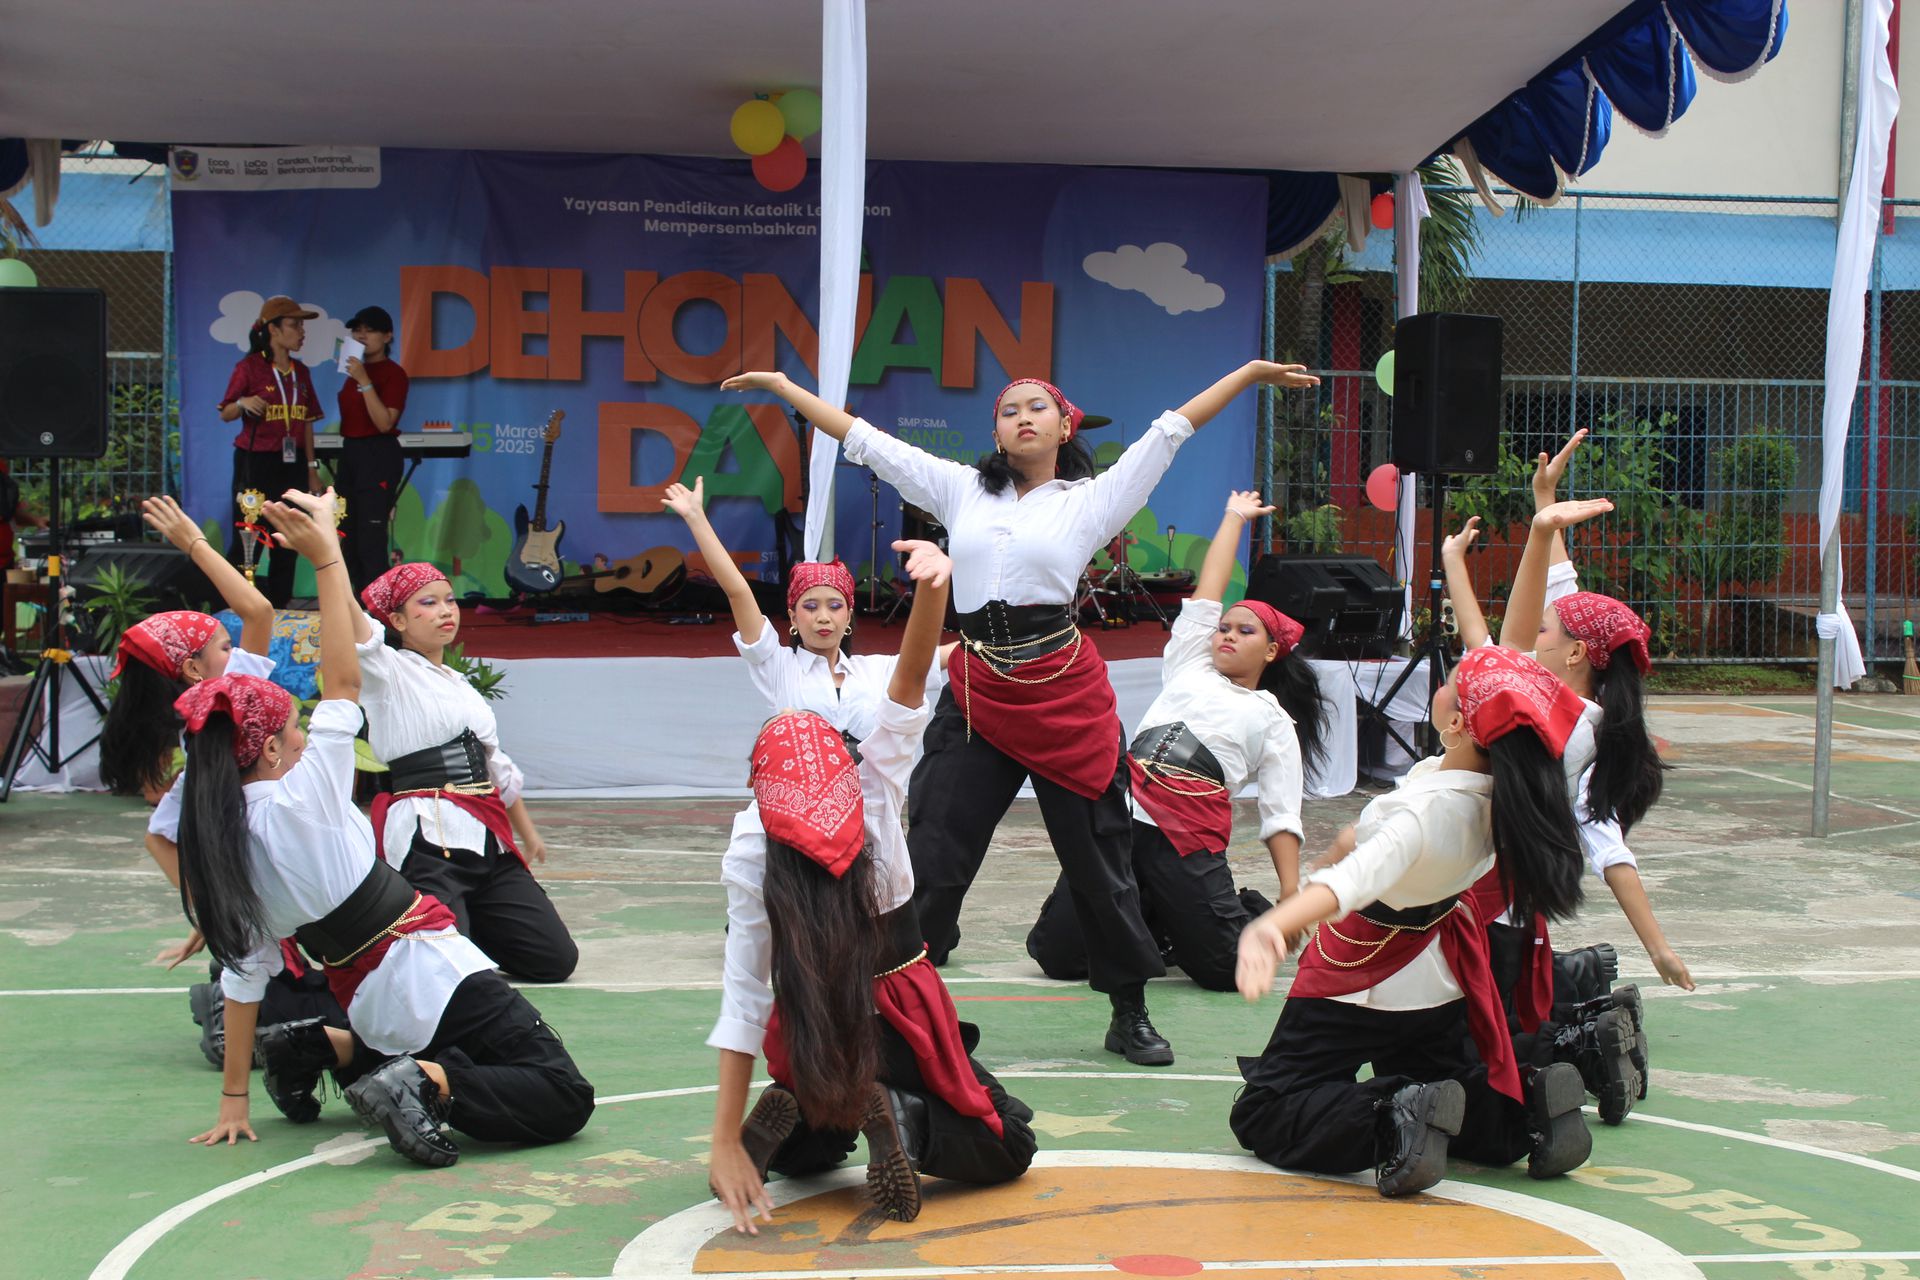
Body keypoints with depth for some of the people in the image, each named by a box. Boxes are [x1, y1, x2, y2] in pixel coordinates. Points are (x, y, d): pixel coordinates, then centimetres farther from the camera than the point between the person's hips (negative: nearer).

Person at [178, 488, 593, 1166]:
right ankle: (424, 1083, -22)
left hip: (373, 1001, 8)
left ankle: (311, 1048, 16)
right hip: (429, 976, -8)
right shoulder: (301, 800, -15)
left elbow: (244, 973, 3)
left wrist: (234, 1098, 9)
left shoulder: (219, 841, 3)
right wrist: (326, 556, -14)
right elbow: (343, 683, -12)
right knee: (564, 1098, -7)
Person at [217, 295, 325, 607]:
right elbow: (225, 414, -3)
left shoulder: (300, 371, 13)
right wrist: (243, 403, -24)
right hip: (256, 463, -6)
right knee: (246, 543, -7)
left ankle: (279, 611, 11)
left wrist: (312, 468, 12)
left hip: (292, 465, 6)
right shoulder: (249, 367, -4)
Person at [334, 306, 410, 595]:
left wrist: (364, 382, -23)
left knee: (370, 539, -11)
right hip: (349, 453, 9)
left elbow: (385, 423, -20)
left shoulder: (393, 373, -10)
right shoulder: (356, 368, 13)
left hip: (378, 456, -9)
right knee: (348, 539, 11)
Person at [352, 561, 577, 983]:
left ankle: (465, 925, 22)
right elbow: (356, 632, -19)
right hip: (427, 840, -7)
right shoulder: (389, 674, 1)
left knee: (556, 959, 0)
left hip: (488, 839, 7)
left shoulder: (462, 687, 23)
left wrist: (528, 834, 31)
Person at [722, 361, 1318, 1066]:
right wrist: (784, 387, 14)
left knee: (1100, 860, 5)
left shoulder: (1091, 499, 7)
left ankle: (1130, 1015, 18)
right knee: (930, 857, 1)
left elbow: (1168, 431, 5)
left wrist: (1249, 373, 3)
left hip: (1067, 695, -2)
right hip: (977, 696, 2)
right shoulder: (962, 490, 13)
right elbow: (865, 439, 14)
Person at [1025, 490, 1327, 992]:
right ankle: (1145, 918, 22)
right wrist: (1234, 518, 34)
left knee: (1227, 968, -14)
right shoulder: (1190, 668, 24)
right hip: (1123, 813, 3)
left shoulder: (1273, 720, 16)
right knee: (1057, 955, -6)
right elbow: (1207, 593, 24)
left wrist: (1292, 899, -4)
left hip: (1188, 840, -3)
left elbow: (1281, 816, 8)